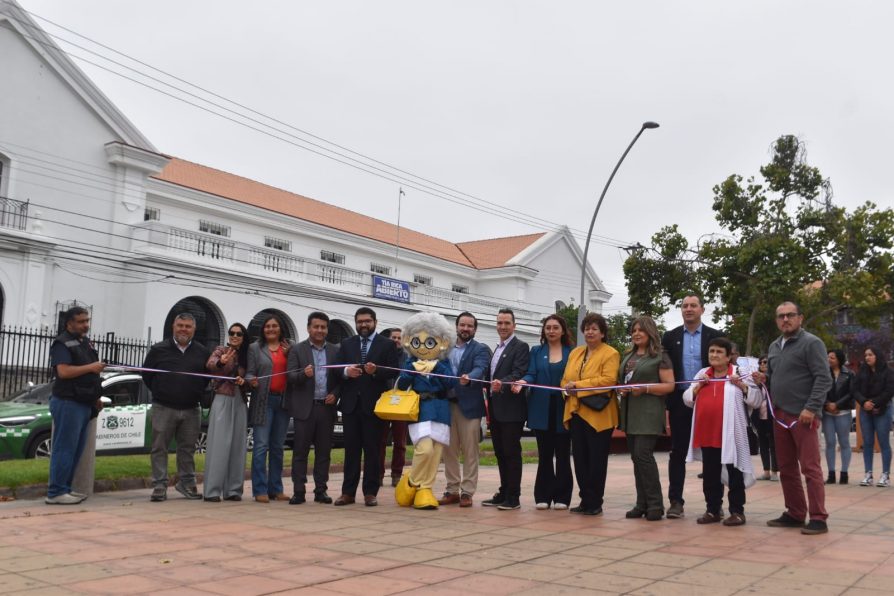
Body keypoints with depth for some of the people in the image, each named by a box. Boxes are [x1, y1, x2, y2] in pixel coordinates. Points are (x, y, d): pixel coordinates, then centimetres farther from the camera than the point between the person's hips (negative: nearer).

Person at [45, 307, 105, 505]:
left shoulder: (86, 342, 19)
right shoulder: (63, 343, -9)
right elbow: (64, 371, -22)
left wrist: (95, 397, 23)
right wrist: (91, 367, -18)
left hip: (84, 404, 9)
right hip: (68, 402, -9)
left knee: (76, 449, 10)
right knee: (65, 448, -9)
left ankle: (65, 488, 16)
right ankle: (55, 492, -6)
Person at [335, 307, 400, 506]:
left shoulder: (387, 344, 4)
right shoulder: (346, 344, 14)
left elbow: (394, 371, -5)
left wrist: (376, 371, -20)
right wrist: (346, 372, -14)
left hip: (374, 404, -3)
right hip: (351, 404, 3)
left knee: (372, 449, 2)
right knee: (351, 449, 6)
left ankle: (370, 493, 8)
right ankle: (348, 492, 10)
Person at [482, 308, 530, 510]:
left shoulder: (520, 347, -7)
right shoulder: (497, 348, 19)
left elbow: (519, 373, -19)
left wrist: (502, 384, -36)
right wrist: (489, 401, 14)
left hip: (511, 409, -8)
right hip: (496, 409, 8)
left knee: (511, 452, -4)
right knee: (500, 453, 12)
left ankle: (513, 497, 2)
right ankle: (503, 493, 20)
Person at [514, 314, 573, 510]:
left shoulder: (571, 353, 7)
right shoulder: (536, 351, 12)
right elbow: (532, 374, 0)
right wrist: (523, 381, -21)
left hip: (563, 409, -1)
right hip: (542, 409, 1)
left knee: (562, 454, 3)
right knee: (544, 454, 4)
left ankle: (561, 496, 9)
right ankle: (543, 496, 10)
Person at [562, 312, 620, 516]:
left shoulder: (611, 354, -5)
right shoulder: (575, 353, 17)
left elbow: (608, 380, -18)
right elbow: (566, 379, 17)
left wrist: (579, 386, -17)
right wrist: (568, 388, -6)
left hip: (598, 415, -6)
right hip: (576, 412, 6)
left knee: (596, 460, 1)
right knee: (580, 459, 8)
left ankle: (595, 503, 10)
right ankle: (585, 500, 17)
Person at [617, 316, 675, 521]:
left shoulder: (660, 357, -3)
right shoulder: (628, 357, 18)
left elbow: (669, 385, -8)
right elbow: (620, 380, 25)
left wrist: (645, 388, -19)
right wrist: (621, 389, 3)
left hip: (648, 414, -7)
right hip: (630, 414, 7)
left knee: (643, 454, -13)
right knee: (636, 457, 7)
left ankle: (655, 504, -4)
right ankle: (642, 504, 13)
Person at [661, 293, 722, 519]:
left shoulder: (714, 336, 3)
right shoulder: (670, 337, 6)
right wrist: (667, 400, -4)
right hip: (680, 401, 1)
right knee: (678, 453, 3)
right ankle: (675, 501, 7)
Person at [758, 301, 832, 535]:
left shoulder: (811, 343, -5)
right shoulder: (774, 346, 17)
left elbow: (823, 378, -12)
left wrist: (811, 408, -20)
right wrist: (763, 378, 5)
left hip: (802, 416, -7)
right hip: (780, 416, 8)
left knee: (810, 468, -6)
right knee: (786, 469, 11)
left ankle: (818, 519, -2)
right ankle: (795, 514, 20)